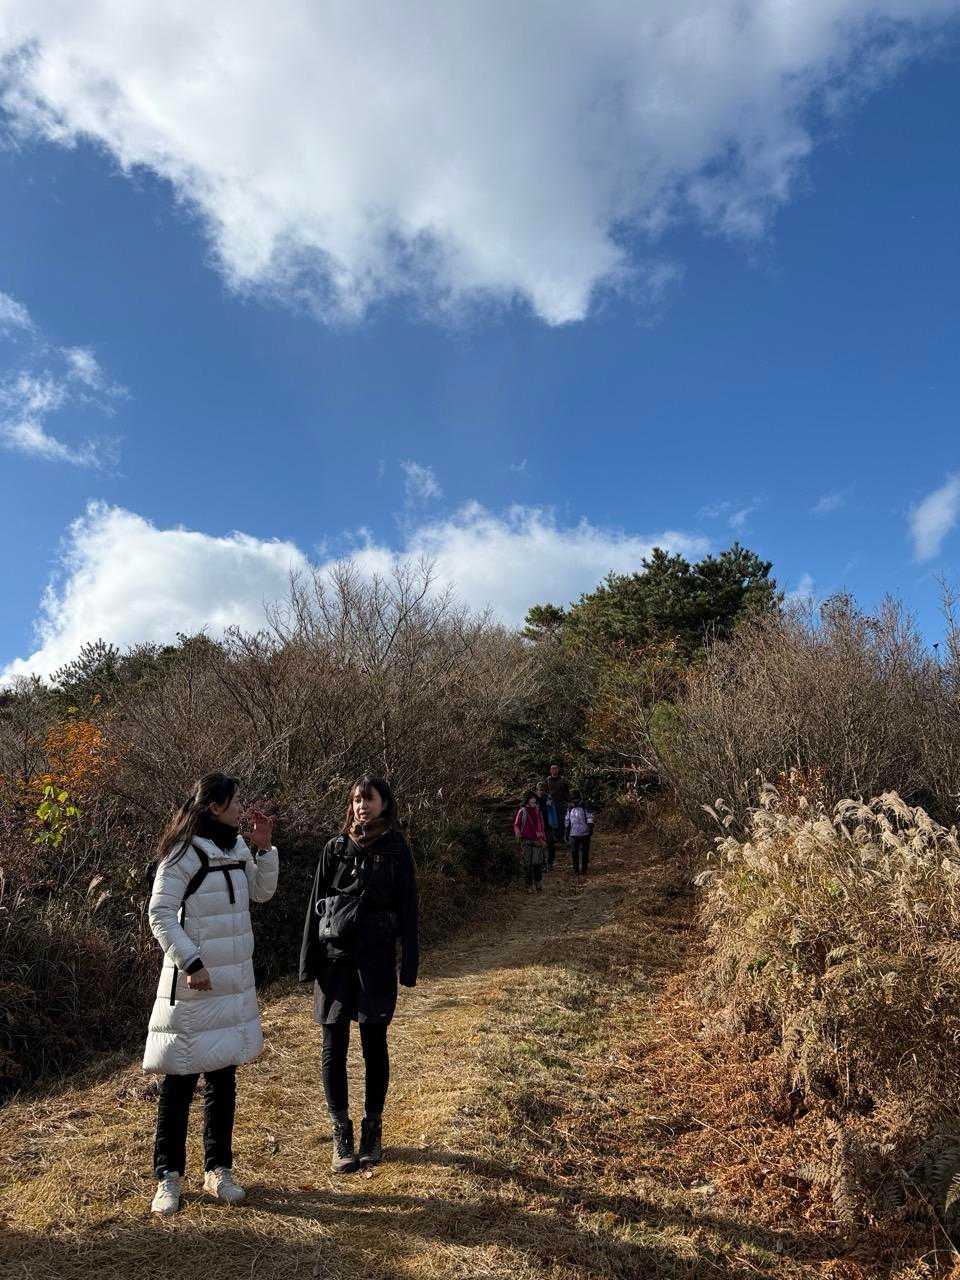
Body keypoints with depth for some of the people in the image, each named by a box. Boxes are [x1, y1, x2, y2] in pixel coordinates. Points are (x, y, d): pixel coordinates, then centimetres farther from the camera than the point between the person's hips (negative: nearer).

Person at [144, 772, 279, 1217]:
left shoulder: (236, 847, 7)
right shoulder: (184, 854, -15)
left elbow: (261, 892, 16)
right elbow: (159, 915, -15)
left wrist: (264, 849, 1)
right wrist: (191, 963, -20)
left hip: (234, 981, 7)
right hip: (193, 982, -7)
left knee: (223, 1078, 14)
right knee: (179, 1081, 5)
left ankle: (218, 1170, 27)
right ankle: (168, 1176, 20)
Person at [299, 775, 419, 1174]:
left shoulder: (396, 850, -1)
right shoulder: (335, 848, 3)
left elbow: (408, 910, 0)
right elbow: (316, 905, 5)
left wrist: (409, 965, -4)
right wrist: (309, 962, 2)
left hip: (376, 961, -1)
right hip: (335, 959, 2)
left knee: (374, 1045, 6)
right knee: (333, 1049, 5)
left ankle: (372, 1130, 24)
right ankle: (341, 1134, 20)